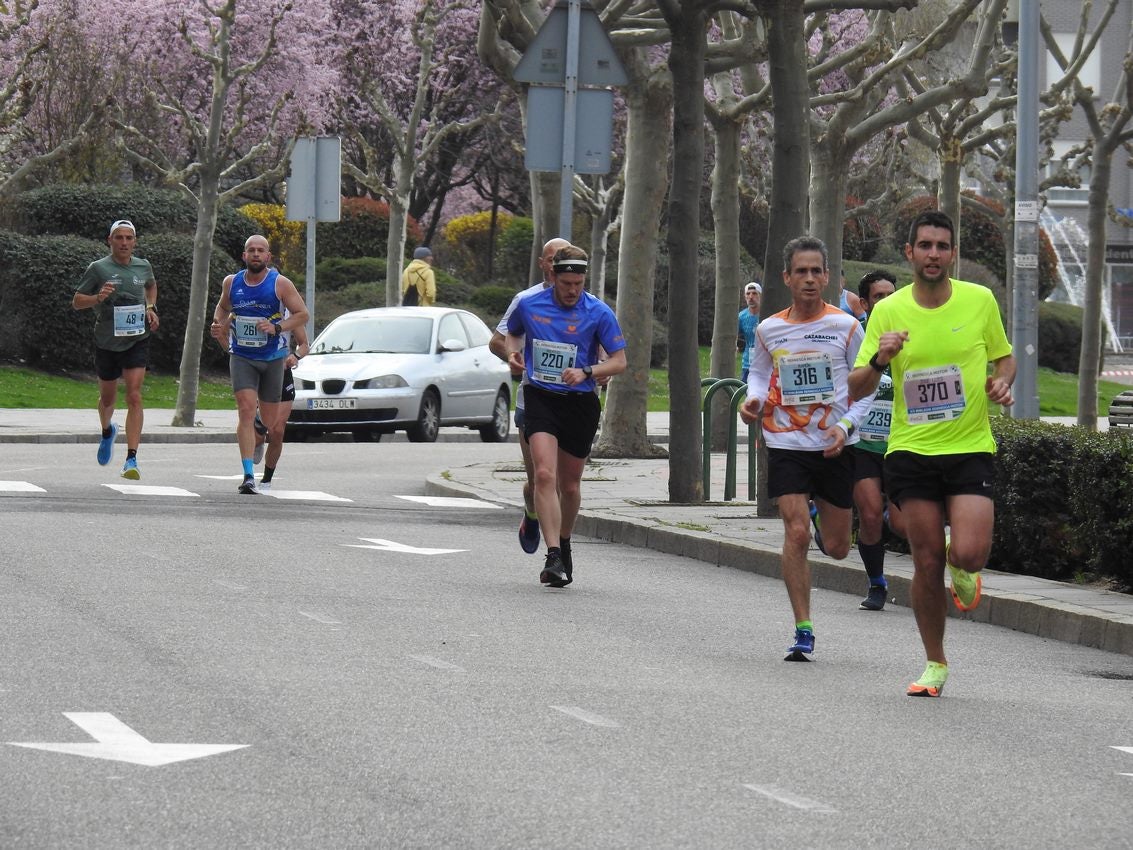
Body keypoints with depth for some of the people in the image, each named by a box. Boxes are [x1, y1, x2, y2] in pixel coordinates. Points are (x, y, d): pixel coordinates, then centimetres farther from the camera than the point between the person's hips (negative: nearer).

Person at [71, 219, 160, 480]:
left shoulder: (143, 267, 4)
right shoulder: (98, 268, -7)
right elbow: (77, 301, -3)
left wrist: (151, 307, 10)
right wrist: (97, 298, -22)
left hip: (136, 341, 0)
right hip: (106, 342, 0)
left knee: (134, 397, -13)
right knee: (108, 397, 17)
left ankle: (131, 459, -17)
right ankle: (107, 431, 52)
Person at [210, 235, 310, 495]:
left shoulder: (280, 284, -6)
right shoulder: (232, 283, 3)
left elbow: (302, 314, -4)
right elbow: (222, 307, 22)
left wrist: (277, 328, -19)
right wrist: (218, 325, 1)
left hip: (273, 358, 0)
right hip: (241, 357, 0)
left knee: (271, 419, 10)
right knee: (246, 410, -18)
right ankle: (248, 476, -24)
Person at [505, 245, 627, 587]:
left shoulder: (599, 313, -6)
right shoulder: (529, 305, -1)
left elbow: (619, 361, -4)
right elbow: (513, 333, 21)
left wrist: (586, 372, -21)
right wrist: (513, 353, -1)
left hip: (580, 402, 0)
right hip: (540, 400, 0)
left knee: (570, 485, 11)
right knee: (545, 475, -19)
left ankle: (564, 545, 37)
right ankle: (553, 557, -24)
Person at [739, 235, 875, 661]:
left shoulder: (845, 326, -4)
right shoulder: (769, 330, 1)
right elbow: (759, 373, 18)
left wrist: (845, 425, -12)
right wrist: (754, 399, -4)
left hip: (835, 447, 0)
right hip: (787, 444, 0)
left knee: (837, 547, 9)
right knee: (796, 533, -15)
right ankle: (802, 631, -8)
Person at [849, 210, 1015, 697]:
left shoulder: (979, 300, 0)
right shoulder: (888, 311, 1)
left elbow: (1004, 357, 16)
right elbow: (857, 390, 1)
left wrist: (1002, 382, -7)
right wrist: (880, 360, -20)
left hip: (970, 448, -1)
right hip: (911, 451, 1)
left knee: (969, 553, -18)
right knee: (927, 563, 2)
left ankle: (962, 569, 21)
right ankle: (935, 665, 18)